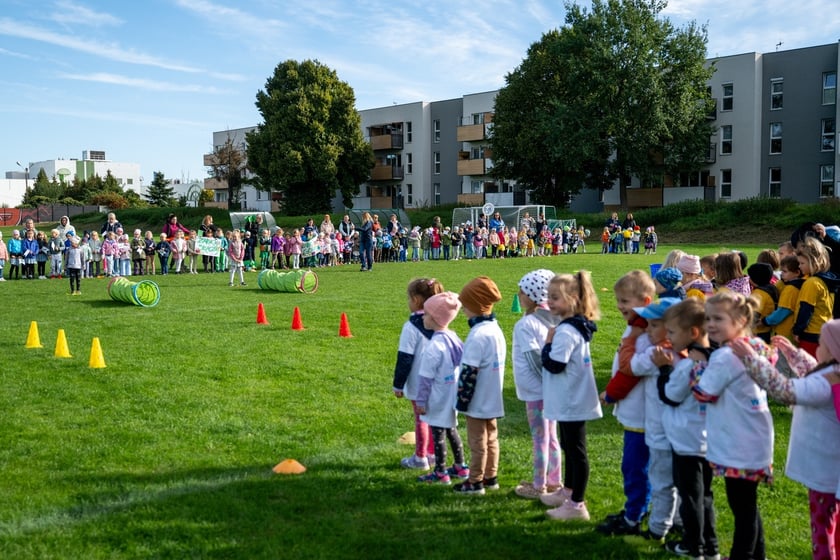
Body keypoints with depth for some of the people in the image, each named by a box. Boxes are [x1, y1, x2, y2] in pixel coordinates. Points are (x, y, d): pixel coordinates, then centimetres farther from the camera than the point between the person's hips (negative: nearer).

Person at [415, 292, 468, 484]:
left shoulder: (434, 346, -22)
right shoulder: (453, 338, 1)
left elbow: (426, 377, -18)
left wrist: (421, 401, -10)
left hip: (438, 400, -8)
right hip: (452, 396, 8)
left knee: (438, 434, 3)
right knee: (451, 429, 20)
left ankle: (440, 473, 12)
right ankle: (460, 467, 31)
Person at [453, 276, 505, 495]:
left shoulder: (478, 335, -23)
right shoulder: (495, 329, 5)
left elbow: (470, 372, -23)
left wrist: (462, 399, -14)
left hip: (478, 400, -9)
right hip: (492, 399, 9)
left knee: (477, 442, 3)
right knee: (491, 438, 17)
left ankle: (475, 482, 14)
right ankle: (490, 477, 27)